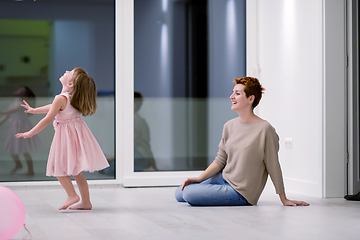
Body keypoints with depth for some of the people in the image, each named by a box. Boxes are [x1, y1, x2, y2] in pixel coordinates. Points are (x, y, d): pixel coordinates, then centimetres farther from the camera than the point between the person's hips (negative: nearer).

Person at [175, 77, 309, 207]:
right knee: (179, 194, 10)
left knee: (189, 194, -18)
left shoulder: (264, 129, -20)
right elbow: (220, 160, 7)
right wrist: (199, 179, -5)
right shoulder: (229, 126, 0)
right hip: (224, 178, 7)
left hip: (240, 192, -7)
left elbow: (273, 167, -14)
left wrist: (284, 200, -8)